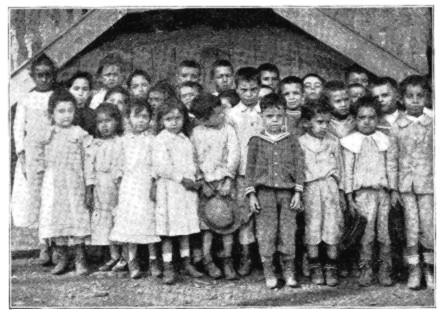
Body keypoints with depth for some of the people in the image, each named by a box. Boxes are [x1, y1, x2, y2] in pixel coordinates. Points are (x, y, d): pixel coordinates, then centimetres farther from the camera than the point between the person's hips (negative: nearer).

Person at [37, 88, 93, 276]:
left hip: (74, 185, -4)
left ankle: (80, 260, 9)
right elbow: (43, 161, 18)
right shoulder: (47, 137, 10)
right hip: (52, 186, 4)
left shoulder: (80, 134, -2)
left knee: (77, 220, -4)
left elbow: (88, 162, -3)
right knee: (54, 221, 4)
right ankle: (62, 258, 20)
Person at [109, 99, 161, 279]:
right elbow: (121, 162, 16)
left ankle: (153, 257, 11)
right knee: (129, 220, 0)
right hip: (128, 185, 3)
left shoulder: (151, 140, 0)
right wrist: (119, 178, 7)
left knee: (148, 219, -2)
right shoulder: (125, 140, 10)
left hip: (146, 184, -3)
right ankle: (132, 260, 6)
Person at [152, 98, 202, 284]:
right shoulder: (161, 140, -7)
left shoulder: (186, 140, 13)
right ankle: (168, 267, 4)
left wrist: (194, 180, 1)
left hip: (187, 187, 6)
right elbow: (161, 166, -16)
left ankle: (186, 262, 23)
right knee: (168, 229, -2)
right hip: (169, 188, -6)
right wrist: (182, 179, -16)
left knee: (186, 227, 12)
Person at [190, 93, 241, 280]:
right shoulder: (196, 133, 0)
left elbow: (234, 154, -4)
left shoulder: (228, 130, 1)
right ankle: (207, 260, 11)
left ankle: (228, 260, 9)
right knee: (206, 223, 3)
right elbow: (193, 159, 0)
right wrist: (202, 182, -8)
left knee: (228, 221, 1)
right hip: (206, 182, 0)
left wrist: (228, 180, -11)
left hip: (225, 181, 0)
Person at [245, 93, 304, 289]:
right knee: (265, 233, 1)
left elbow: (299, 166, 5)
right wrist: (251, 194, -2)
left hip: (287, 192, 1)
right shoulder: (256, 141, 6)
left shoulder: (292, 140, 7)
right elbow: (250, 168, 5)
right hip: (264, 192, 0)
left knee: (288, 232, 3)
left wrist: (298, 192, -2)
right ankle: (268, 273, 12)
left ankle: (289, 272, 15)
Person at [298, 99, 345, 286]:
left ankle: (331, 268, 10)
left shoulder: (333, 142, 7)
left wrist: (341, 190, 11)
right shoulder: (300, 143, -1)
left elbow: (340, 167, 13)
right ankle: (315, 268, 14)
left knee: (333, 225, 1)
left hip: (330, 185, 2)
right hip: (310, 187, -2)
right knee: (312, 226, 2)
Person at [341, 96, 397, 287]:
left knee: (384, 233, 3)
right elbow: (348, 170, 2)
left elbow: (392, 167, 10)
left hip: (382, 191, 2)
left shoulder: (385, 141, 9)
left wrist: (393, 191, 4)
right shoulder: (350, 142, 3)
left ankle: (385, 271, 13)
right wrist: (349, 197, -1)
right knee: (366, 234, -3)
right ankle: (366, 271, 8)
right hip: (363, 192, -2)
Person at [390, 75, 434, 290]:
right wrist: (393, 188, 2)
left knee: (428, 226, -1)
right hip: (406, 182, 0)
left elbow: (437, 155, 5)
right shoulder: (397, 126, 3)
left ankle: (429, 268, 16)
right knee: (411, 226, 3)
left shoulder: (432, 125, 3)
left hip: (427, 182, 0)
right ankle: (413, 269, 13)